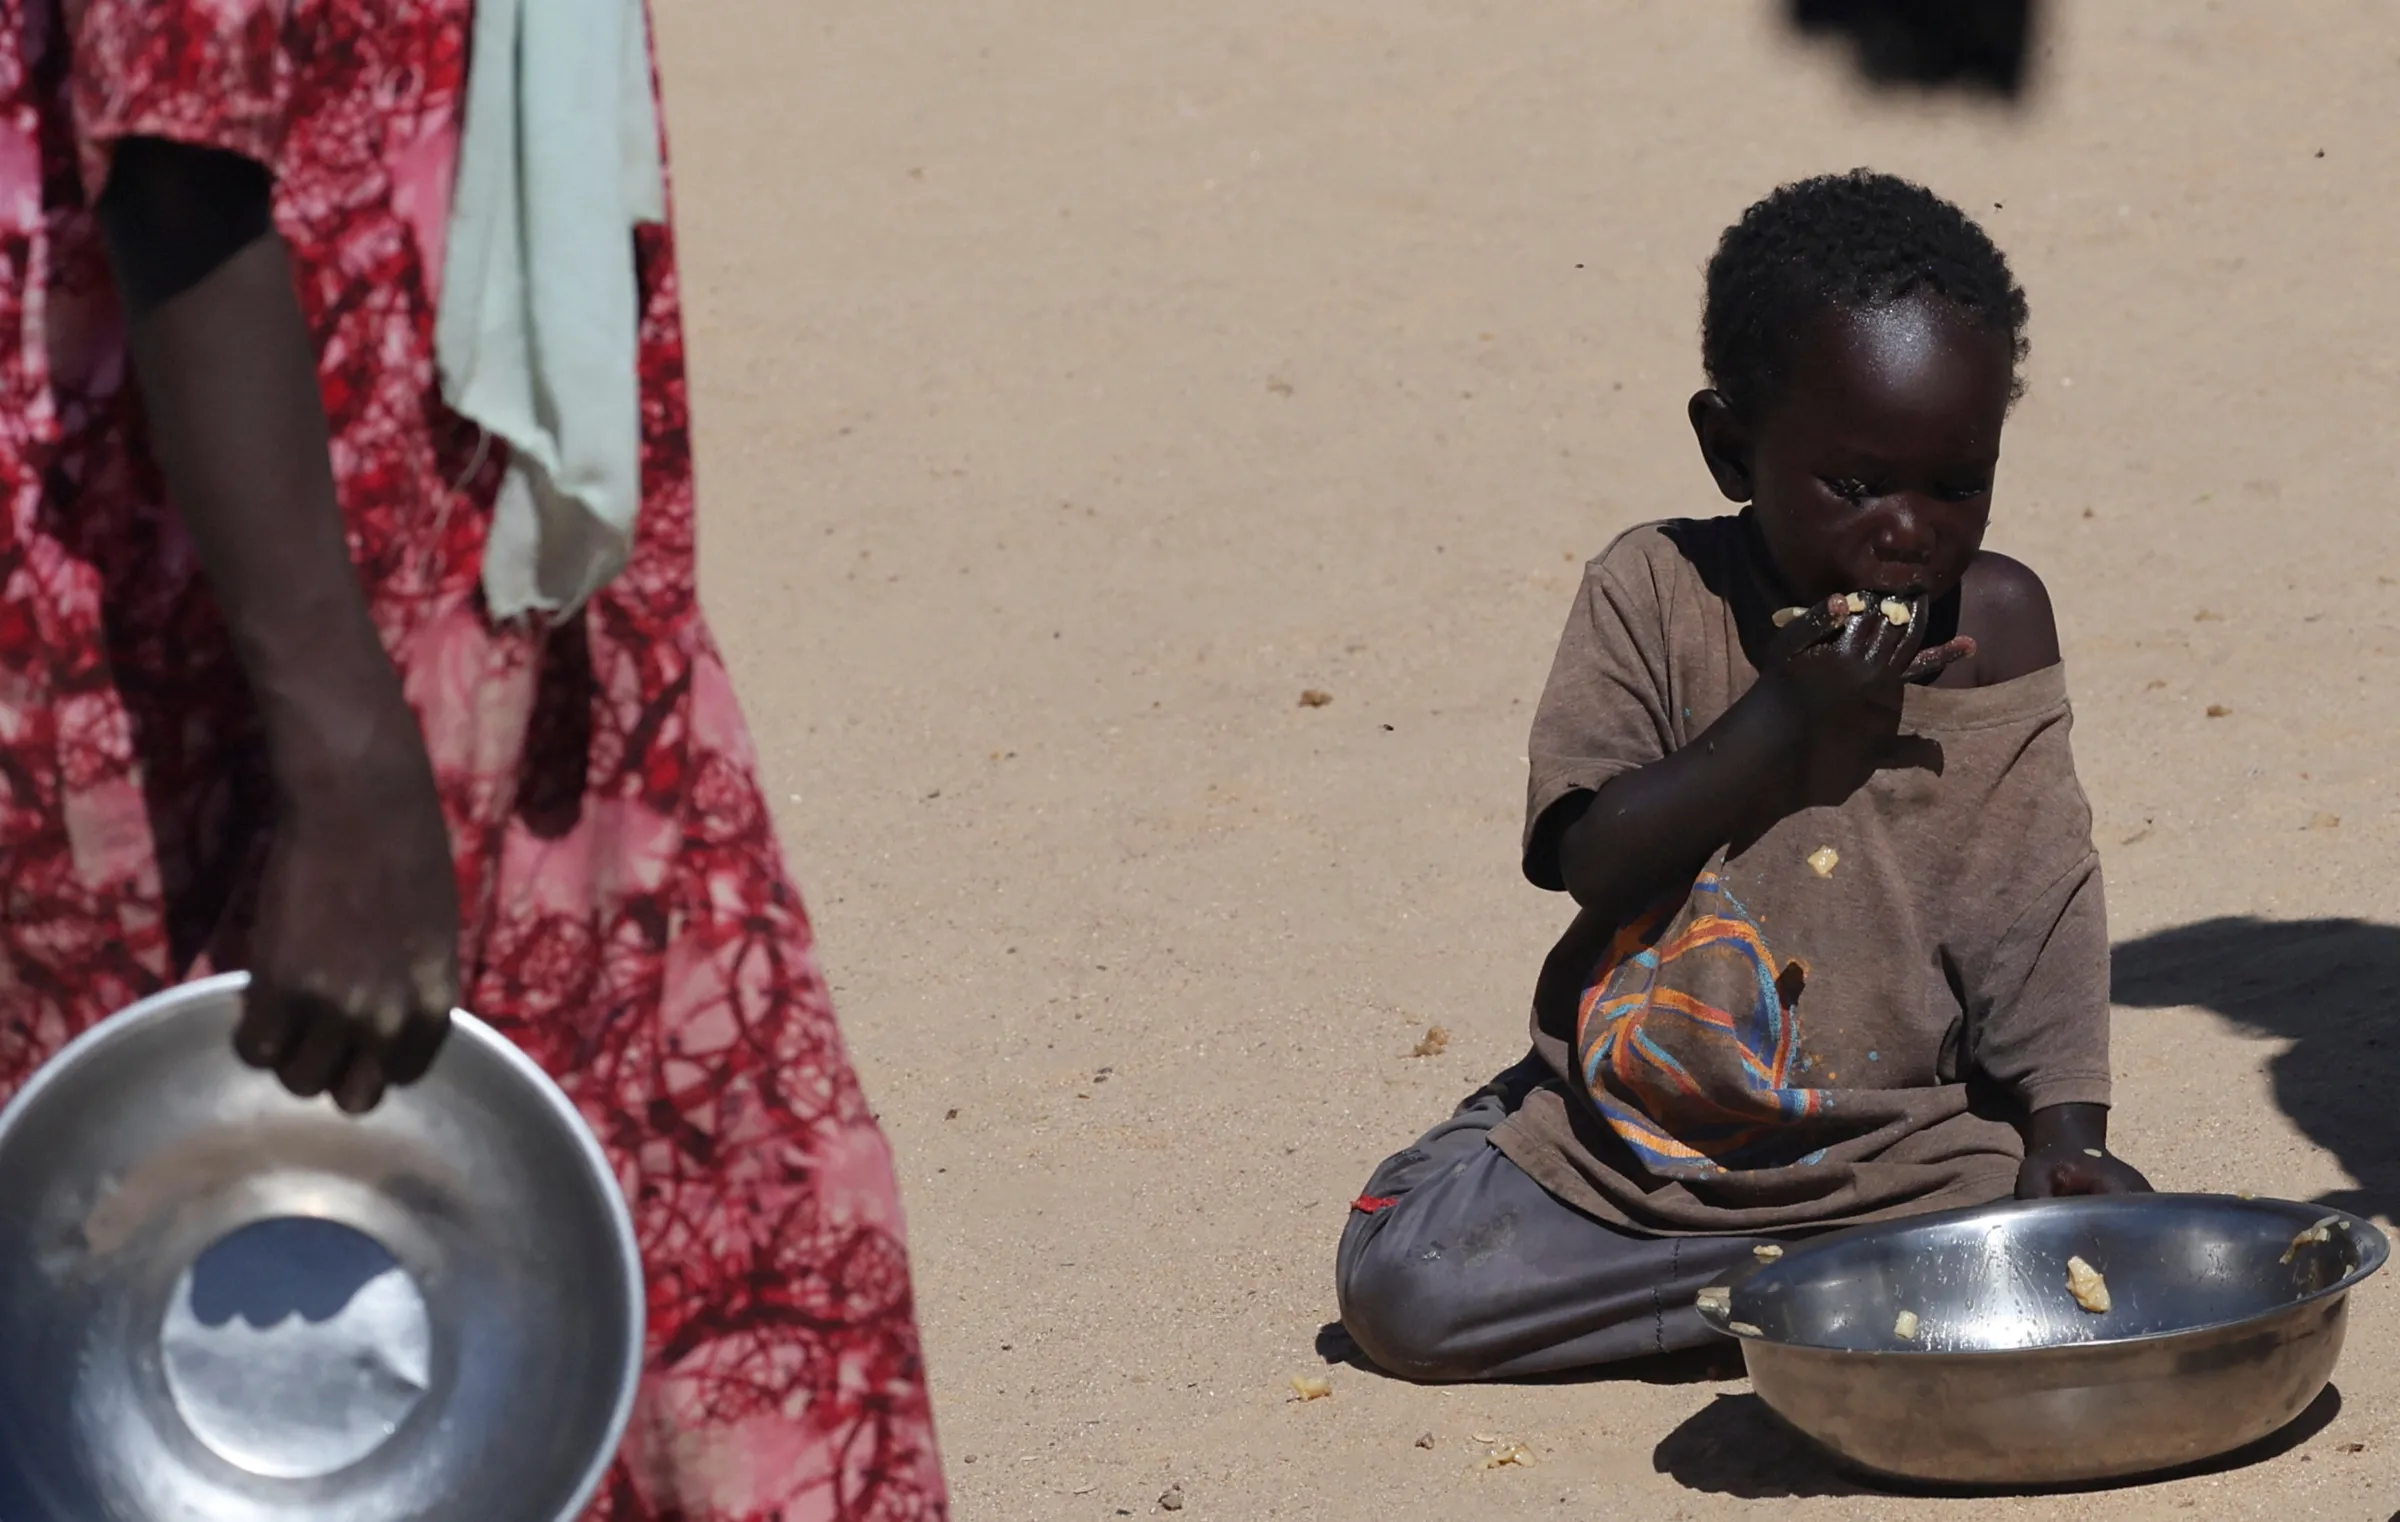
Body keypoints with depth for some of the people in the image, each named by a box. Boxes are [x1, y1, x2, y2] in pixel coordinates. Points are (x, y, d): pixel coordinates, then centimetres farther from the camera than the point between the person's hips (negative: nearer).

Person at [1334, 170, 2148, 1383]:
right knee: (1398, 1284, -17)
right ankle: (1798, 1277, -6)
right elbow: (1584, 855, -13)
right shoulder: (1656, 592, -5)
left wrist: (2065, 1125, -15)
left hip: (1907, 1137, 0)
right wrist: (1784, 719, -22)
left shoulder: (1998, 624, -2)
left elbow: (2039, 897, -2)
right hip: (1632, 1128, 0)